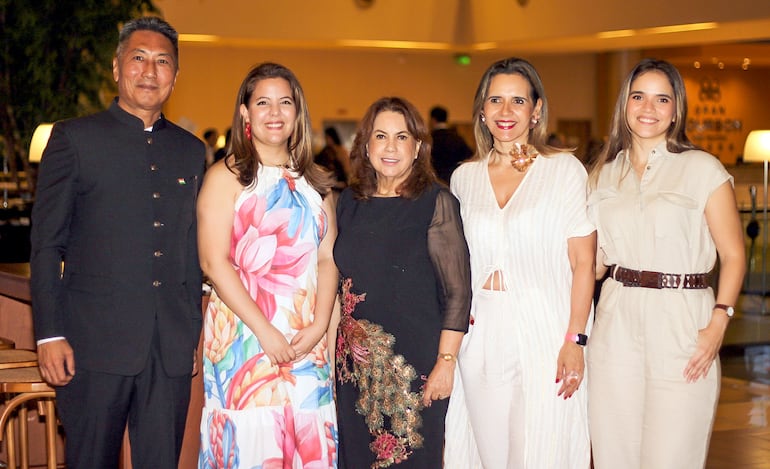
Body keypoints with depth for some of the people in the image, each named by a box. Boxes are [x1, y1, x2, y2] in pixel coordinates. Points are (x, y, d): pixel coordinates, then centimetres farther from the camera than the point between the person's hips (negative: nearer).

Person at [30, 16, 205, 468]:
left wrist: (193, 332, 14)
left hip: (172, 348, 3)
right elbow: (46, 245, 0)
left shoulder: (191, 150, 14)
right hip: (95, 343, -3)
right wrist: (50, 334, -7)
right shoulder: (74, 138, 3)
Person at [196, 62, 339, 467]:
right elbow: (214, 262, -9)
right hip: (243, 337, -4)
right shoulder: (226, 176, 0)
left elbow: (327, 259, 9)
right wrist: (265, 331, -14)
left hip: (307, 341, 4)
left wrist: (318, 327, -5)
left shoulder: (313, 180, 15)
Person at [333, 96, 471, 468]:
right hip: (355, 363, 5)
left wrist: (446, 362, -14)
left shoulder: (436, 202, -8)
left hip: (416, 361, -5)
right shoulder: (349, 203, 7)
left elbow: (458, 291, -9)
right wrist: (335, 346, 8)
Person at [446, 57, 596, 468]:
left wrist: (575, 340, -13)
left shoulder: (565, 170, -2)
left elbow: (583, 263, -5)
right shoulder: (464, 177, 9)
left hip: (545, 333, -3)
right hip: (480, 336, 4)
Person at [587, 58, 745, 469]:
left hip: (681, 323, -4)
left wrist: (718, 325, -14)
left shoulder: (703, 169, -1)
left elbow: (733, 255, -2)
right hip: (617, 324, 4)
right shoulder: (605, 174, 12)